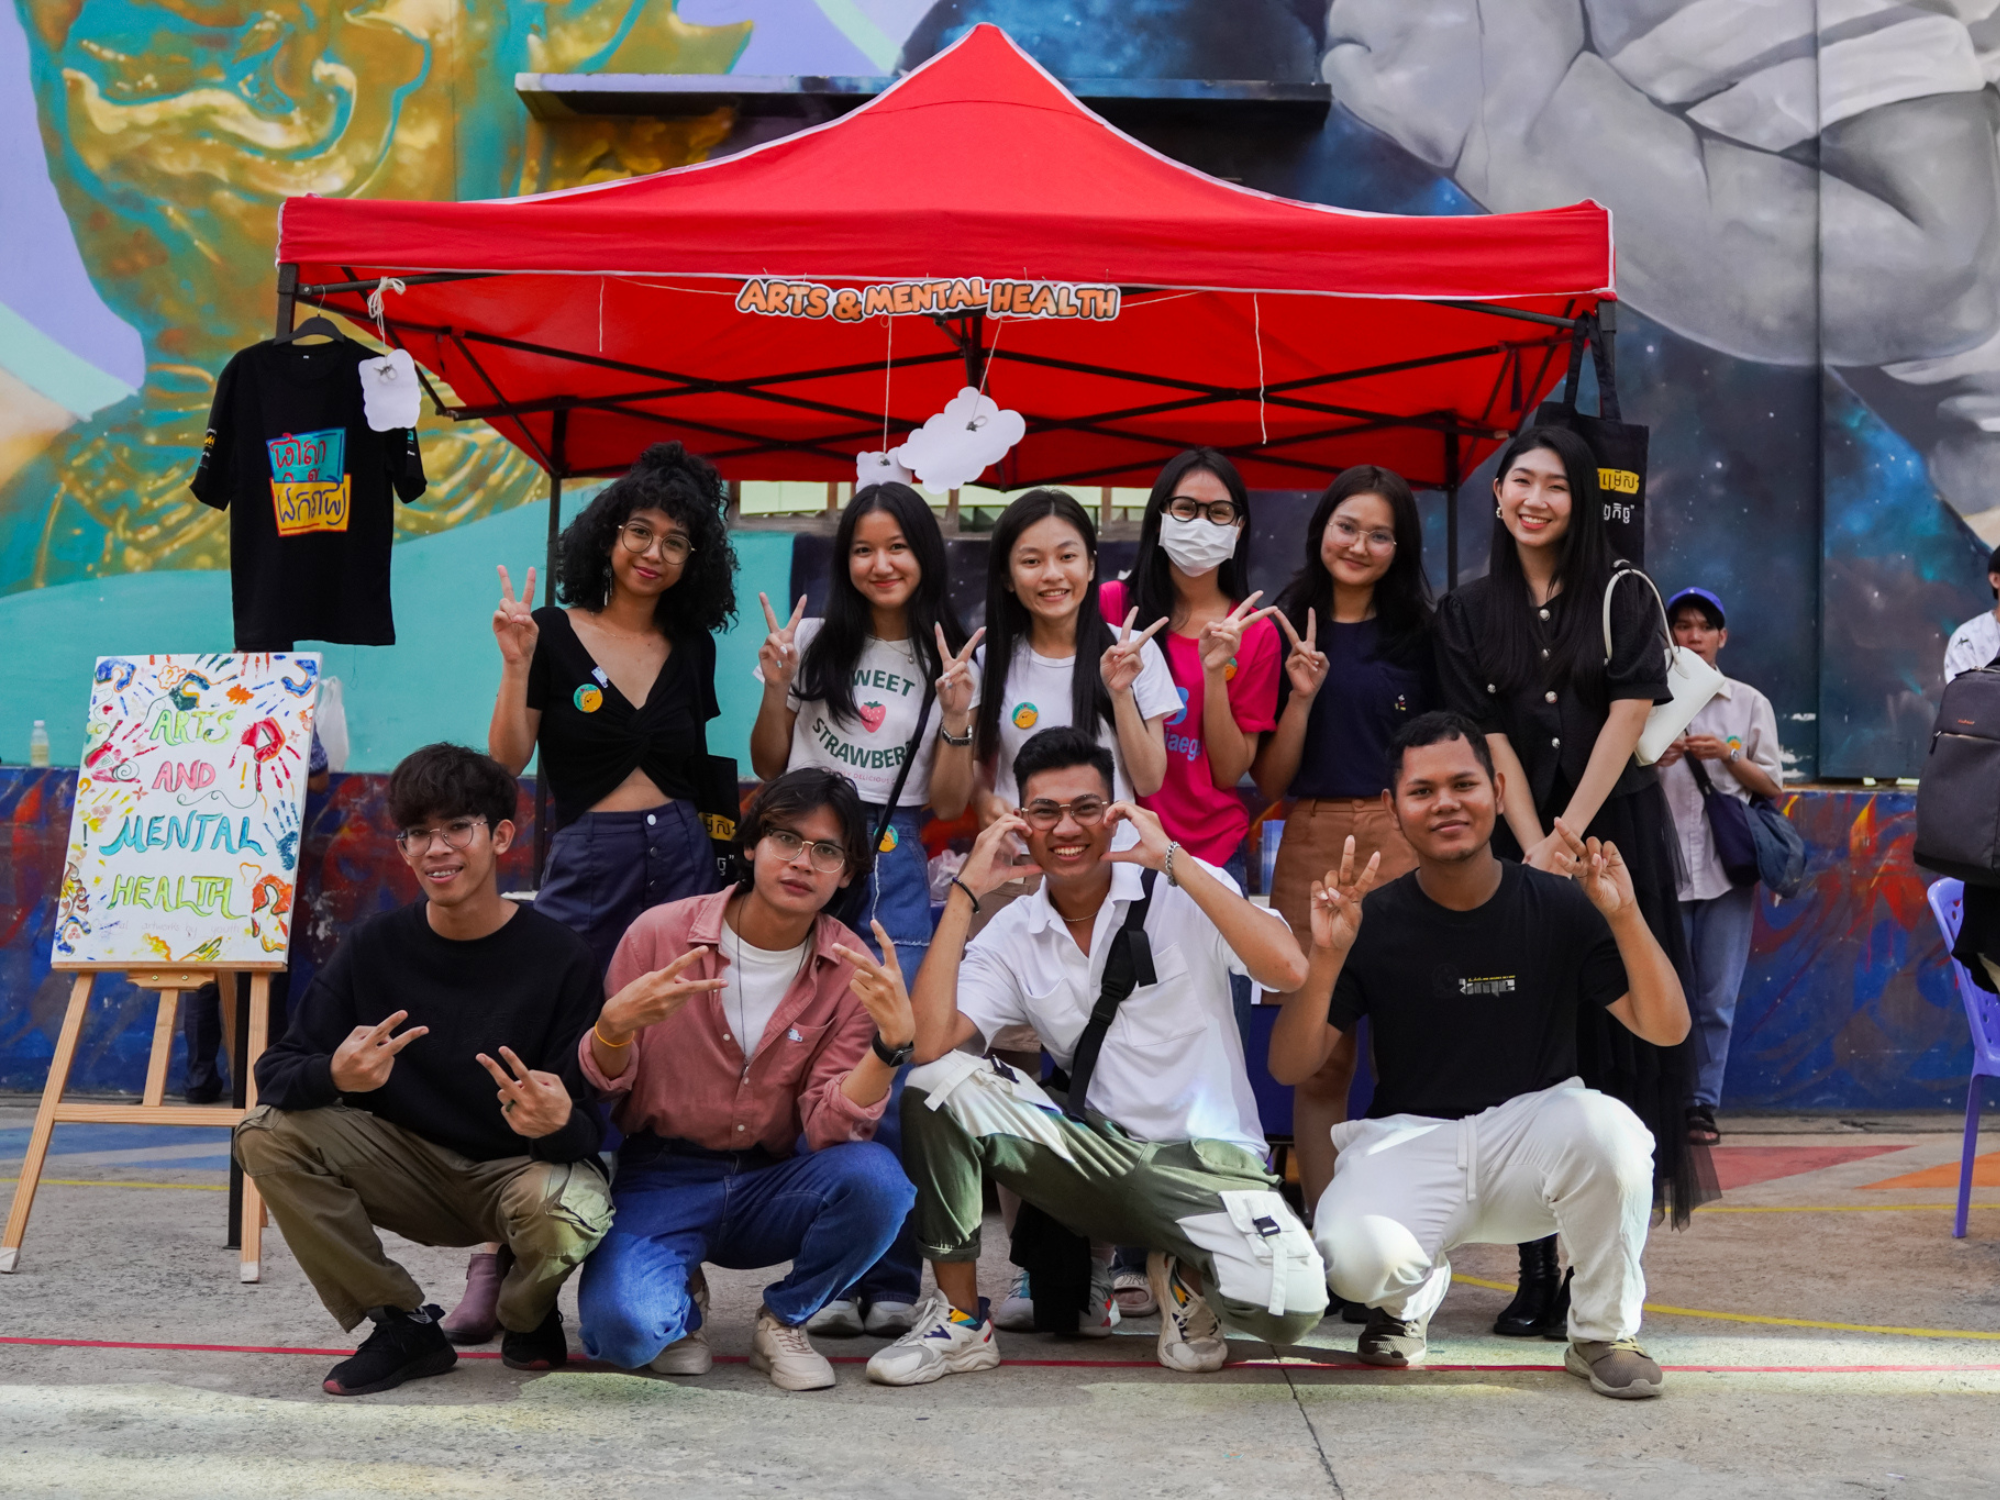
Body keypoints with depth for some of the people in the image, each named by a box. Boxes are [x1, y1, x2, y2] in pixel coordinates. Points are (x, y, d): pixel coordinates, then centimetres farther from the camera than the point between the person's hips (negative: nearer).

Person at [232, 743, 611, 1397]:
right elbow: (274, 1071, -10)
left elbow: (596, 1125, -16)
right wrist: (335, 1075, -34)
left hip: (519, 1168, -3)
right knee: (268, 1133, -18)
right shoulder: (376, 946, -5)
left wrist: (560, 1124, -43)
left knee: (568, 1214, -37)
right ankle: (405, 1326, -4)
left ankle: (526, 1315, 4)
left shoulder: (560, 957, -15)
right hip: (412, 1165, 3)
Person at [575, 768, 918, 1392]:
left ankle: (784, 1319, 0)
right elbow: (599, 1092, -2)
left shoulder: (854, 973, -5)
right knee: (623, 1326, -30)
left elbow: (829, 1129, -13)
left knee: (875, 1177, -30)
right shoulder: (660, 933, -8)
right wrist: (615, 1026, -25)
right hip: (662, 1179, -2)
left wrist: (891, 1042, -30)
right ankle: (681, 1301, 10)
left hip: (769, 1186, 2)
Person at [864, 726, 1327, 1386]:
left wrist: (1173, 858, -20)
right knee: (938, 1084, -21)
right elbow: (929, 1044, -14)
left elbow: (1287, 970, -23)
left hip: (1205, 1159, -2)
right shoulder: (1011, 935, 4)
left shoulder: (1184, 893, -3)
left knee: (1288, 1305, -32)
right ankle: (961, 1320, -6)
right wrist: (965, 894, -11)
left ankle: (1187, 1269, 6)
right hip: (1097, 1152, 3)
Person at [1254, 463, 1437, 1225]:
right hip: (1311, 844, 1)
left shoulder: (1418, 635, 9)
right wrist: (1302, 696, -9)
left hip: (1403, 841, 0)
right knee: (1319, 1054, 4)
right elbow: (1269, 779, 4)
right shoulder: (1285, 634, 8)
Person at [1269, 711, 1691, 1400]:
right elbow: (1290, 1067, -7)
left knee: (1611, 1129, -33)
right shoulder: (1375, 922, -3)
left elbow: (1667, 1029, -8)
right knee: (1354, 1256, -32)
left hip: (1533, 1128, 1)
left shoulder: (1560, 906, -2)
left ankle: (1603, 1334, -6)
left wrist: (1625, 917, -24)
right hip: (1410, 1139, -1)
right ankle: (1416, 1287, 10)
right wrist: (1327, 957, -23)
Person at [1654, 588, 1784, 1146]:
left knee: (1716, 997, 2)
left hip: (1727, 869, 1)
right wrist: (1653, 760, -12)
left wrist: (1728, 755, -8)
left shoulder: (1750, 703, 10)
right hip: (1663, 867, -1)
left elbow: (1773, 787, 8)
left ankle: (1703, 1103, 11)